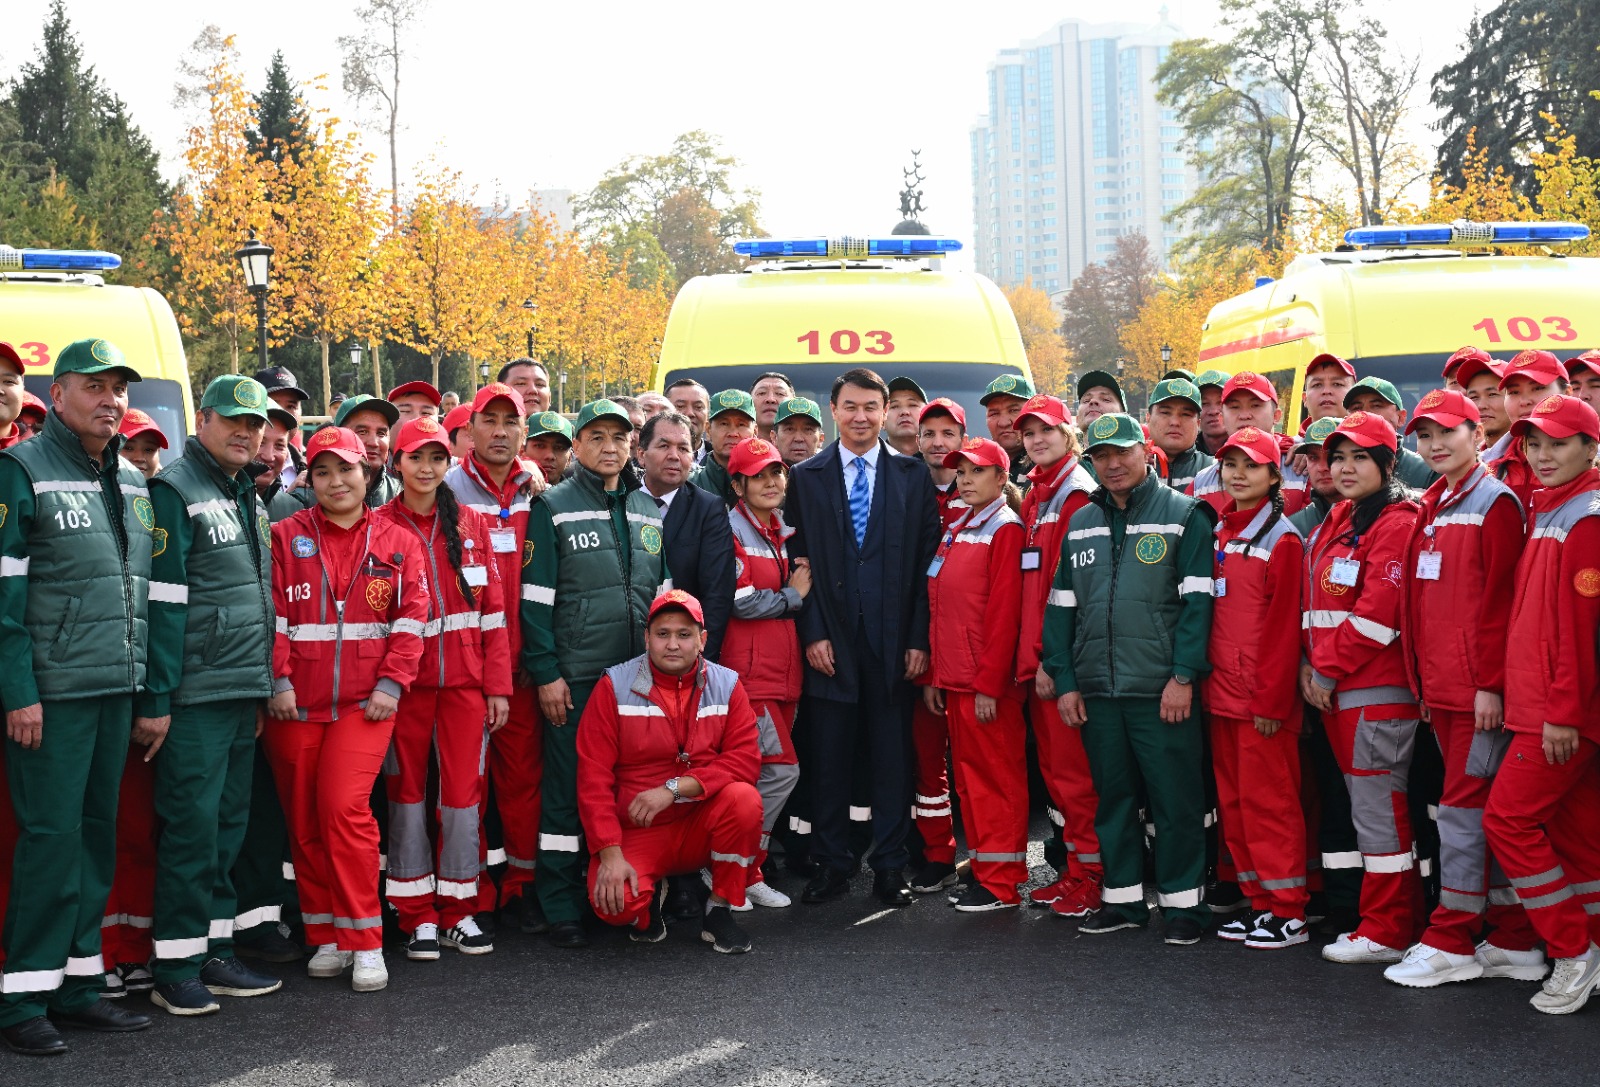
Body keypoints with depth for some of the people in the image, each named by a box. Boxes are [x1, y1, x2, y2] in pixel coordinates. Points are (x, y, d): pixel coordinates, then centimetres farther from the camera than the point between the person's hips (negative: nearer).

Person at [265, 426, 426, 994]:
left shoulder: (396, 542, 7)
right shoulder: (287, 537, 6)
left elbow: (411, 618, 3)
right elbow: (271, 616, 2)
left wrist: (391, 684, -7)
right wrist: (279, 681, -7)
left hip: (365, 702, -2)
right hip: (296, 704, 2)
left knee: (344, 808, -15)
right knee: (303, 821, 6)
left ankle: (364, 941, -6)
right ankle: (326, 937, 19)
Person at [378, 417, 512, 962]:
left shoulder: (471, 524, 7)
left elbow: (493, 609, 7)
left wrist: (498, 685, 2)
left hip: (464, 679, 2)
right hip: (406, 681, -2)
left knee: (463, 789, 3)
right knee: (408, 791, 5)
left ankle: (458, 909, 14)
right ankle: (418, 916, 13)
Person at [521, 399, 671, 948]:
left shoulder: (649, 512, 14)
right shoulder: (553, 508, -1)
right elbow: (535, 597, -6)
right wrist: (546, 672, -11)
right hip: (574, 676, -4)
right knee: (568, 789, -1)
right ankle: (562, 909, 7)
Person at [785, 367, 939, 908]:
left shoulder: (914, 476, 7)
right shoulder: (806, 478, 7)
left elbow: (927, 560, 4)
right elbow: (799, 560, 4)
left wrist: (919, 637, -3)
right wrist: (812, 633, -5)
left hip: (893, 640, 0)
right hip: (830, 640, 0)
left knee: (892, 758, 5)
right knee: (829, 758, 5)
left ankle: (890, 867, 14)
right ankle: (831, 865, 15)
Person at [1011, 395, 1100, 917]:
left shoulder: (1077, 493, -9)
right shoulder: (1034, 496, 18)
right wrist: (1031, 653, 13)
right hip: (1037, 656, 9)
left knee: (1073, 770, -5)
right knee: (1052, 766, 12)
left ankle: (1090, 878, 1)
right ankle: (1069, 870, 19)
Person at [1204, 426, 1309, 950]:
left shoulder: (1281, 538, -7)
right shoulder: (1217, 534, 14)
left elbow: (1283, 626, -12)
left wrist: (1271, 698, -15)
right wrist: (1203, 679, 9)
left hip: (1262, 696, -7)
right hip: (1221, 691, 7)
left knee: (1267, 798, -4)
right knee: (1233, 799, 10)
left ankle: (1288, 911, 3)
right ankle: (1258, 901, 19)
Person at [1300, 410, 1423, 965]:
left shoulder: (1396, 525, -12)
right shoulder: (1337, 522, 16)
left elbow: (1377, 612, -19)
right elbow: (1317, 604, 18)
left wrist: (1328, 671, -14)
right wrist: (1310, 664, 4)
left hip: (1376, 690, -9)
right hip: (1336, 689, 9)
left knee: (1378, 807, -5)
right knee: (1369, 803, 13)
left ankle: (1386, 933, 2)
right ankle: (1388, 918, 22)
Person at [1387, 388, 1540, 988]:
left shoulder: (1495, 502, -7)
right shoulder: (1433, 508, 17)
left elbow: (1498, 599, -13)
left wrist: (1490, 683, -17)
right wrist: (1424, 679, 15)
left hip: (1480, 687, -8)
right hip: (1441, 688, 8)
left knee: (1463, 804, -6)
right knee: (1489, 808, 11)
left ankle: (1450, 942, 1)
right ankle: (1515, 940, 17)